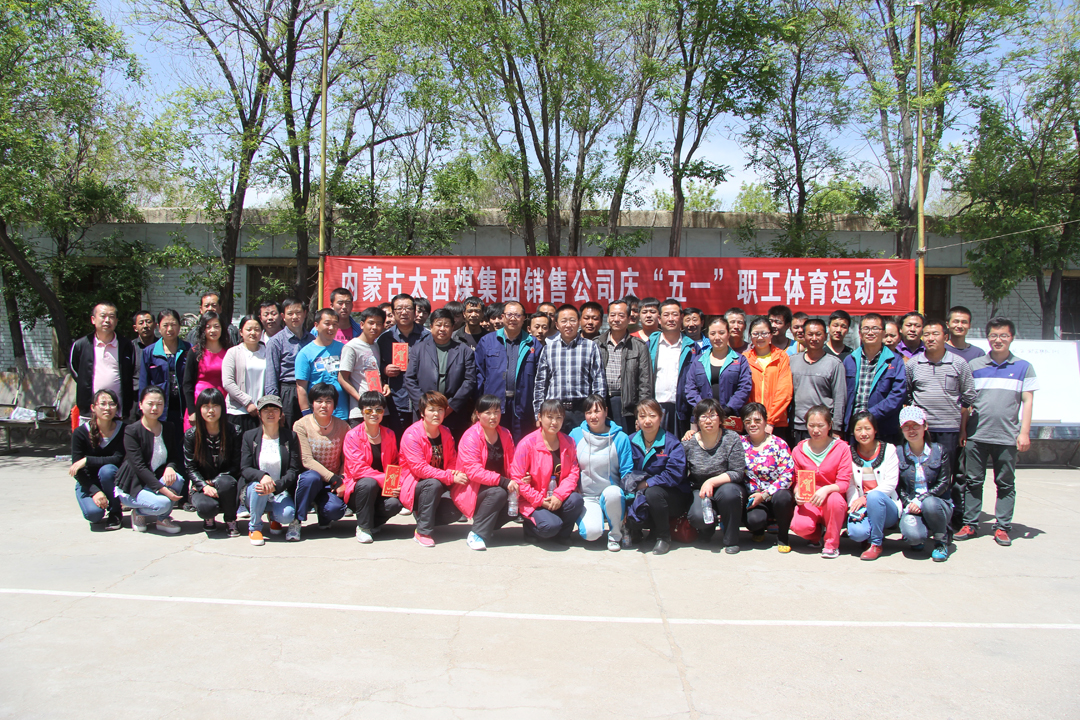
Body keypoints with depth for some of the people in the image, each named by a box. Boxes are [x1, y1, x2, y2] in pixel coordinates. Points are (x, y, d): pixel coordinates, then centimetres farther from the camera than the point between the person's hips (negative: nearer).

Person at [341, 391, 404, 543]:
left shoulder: (389, 435, 6)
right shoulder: (353, 436, -8)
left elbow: (394, 466, 13)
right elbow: (357, 469, -17)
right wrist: (384, 480, -26)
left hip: (383, 491, 3)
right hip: (357, 490, -3)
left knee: (395, 503, -28)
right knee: (369, 483, -36)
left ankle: (374, 523, 5)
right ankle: (363, 526, -13)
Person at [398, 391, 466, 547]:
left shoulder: (446, 433, 4)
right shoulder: (411, 435, -16)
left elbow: (452, 462, 11)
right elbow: (419, 468, -24)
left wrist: (455, 473, -14)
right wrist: (450, 477, -28)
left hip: (439, 486, 5)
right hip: (413, 486, -5)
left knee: (456, 510, -21)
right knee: (434, 484, -37)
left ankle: (423, 517, 9)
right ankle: (423, 531, -21)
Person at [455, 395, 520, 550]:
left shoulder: (505, 435, 5)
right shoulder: (471, 436, -14)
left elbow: (511, 463, 6)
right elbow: (473, 471, -23)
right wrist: (503, 481, -32)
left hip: (501, 487, 6)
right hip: (470, 490, -6)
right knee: (498, 493, -33)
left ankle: (490, 527, 4)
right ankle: (476, 534, -20)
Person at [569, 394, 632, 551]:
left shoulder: (620, 438, -2)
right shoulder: (575, 435, 1)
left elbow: (627, 473, -1)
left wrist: (627, 504, -12)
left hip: (612, 495, 1)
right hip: (586, 498, 0)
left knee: (612, 492, -37)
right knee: (591, 533, -29)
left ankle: (615, 534, -9)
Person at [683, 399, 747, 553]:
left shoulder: (731, 438, -9)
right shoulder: (689, 443, -6)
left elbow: (738, 473, -15)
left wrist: (712, 482, -25)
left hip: (727, 486, 0)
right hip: (699, 491, 0)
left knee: (728, 491, -36)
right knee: (698, 516, -31)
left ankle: (731, 539, -11)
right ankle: (707, 528, 11)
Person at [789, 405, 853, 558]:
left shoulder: (842, 448, -5)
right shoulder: (798, 450, 2)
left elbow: (843, 483, -9)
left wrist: (826, 489, -30)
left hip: (832, 496, -1)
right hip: (808, 502, 1)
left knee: (834, 499, -39)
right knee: (799, 526, -30)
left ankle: (832, 543, -11)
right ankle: (815, 534, 12)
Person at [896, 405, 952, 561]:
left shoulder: (939, 451, -1)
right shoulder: (898, 453, 1)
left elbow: (943, 484, -4)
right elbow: (898, 486, 4)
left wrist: (921, 499, -17)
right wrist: (908, 503, -15)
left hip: (938, 503, 0)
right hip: (911, 506, 0)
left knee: (929, 504, -38)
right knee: (912, 534, -32)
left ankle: (941, 542, -7)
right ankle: (917, 539, 10)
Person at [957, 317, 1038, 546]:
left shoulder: (1023, 367, 6)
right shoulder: (974, 366, 7)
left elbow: (1027, 401, 4)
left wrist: (1024, 432, -3)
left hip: (1007, 437, -1)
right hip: (976, 435, 1)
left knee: (1006, 484, 5)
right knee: (972, 482, 5)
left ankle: (1002, 527, 12)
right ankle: (969, 524, 12)